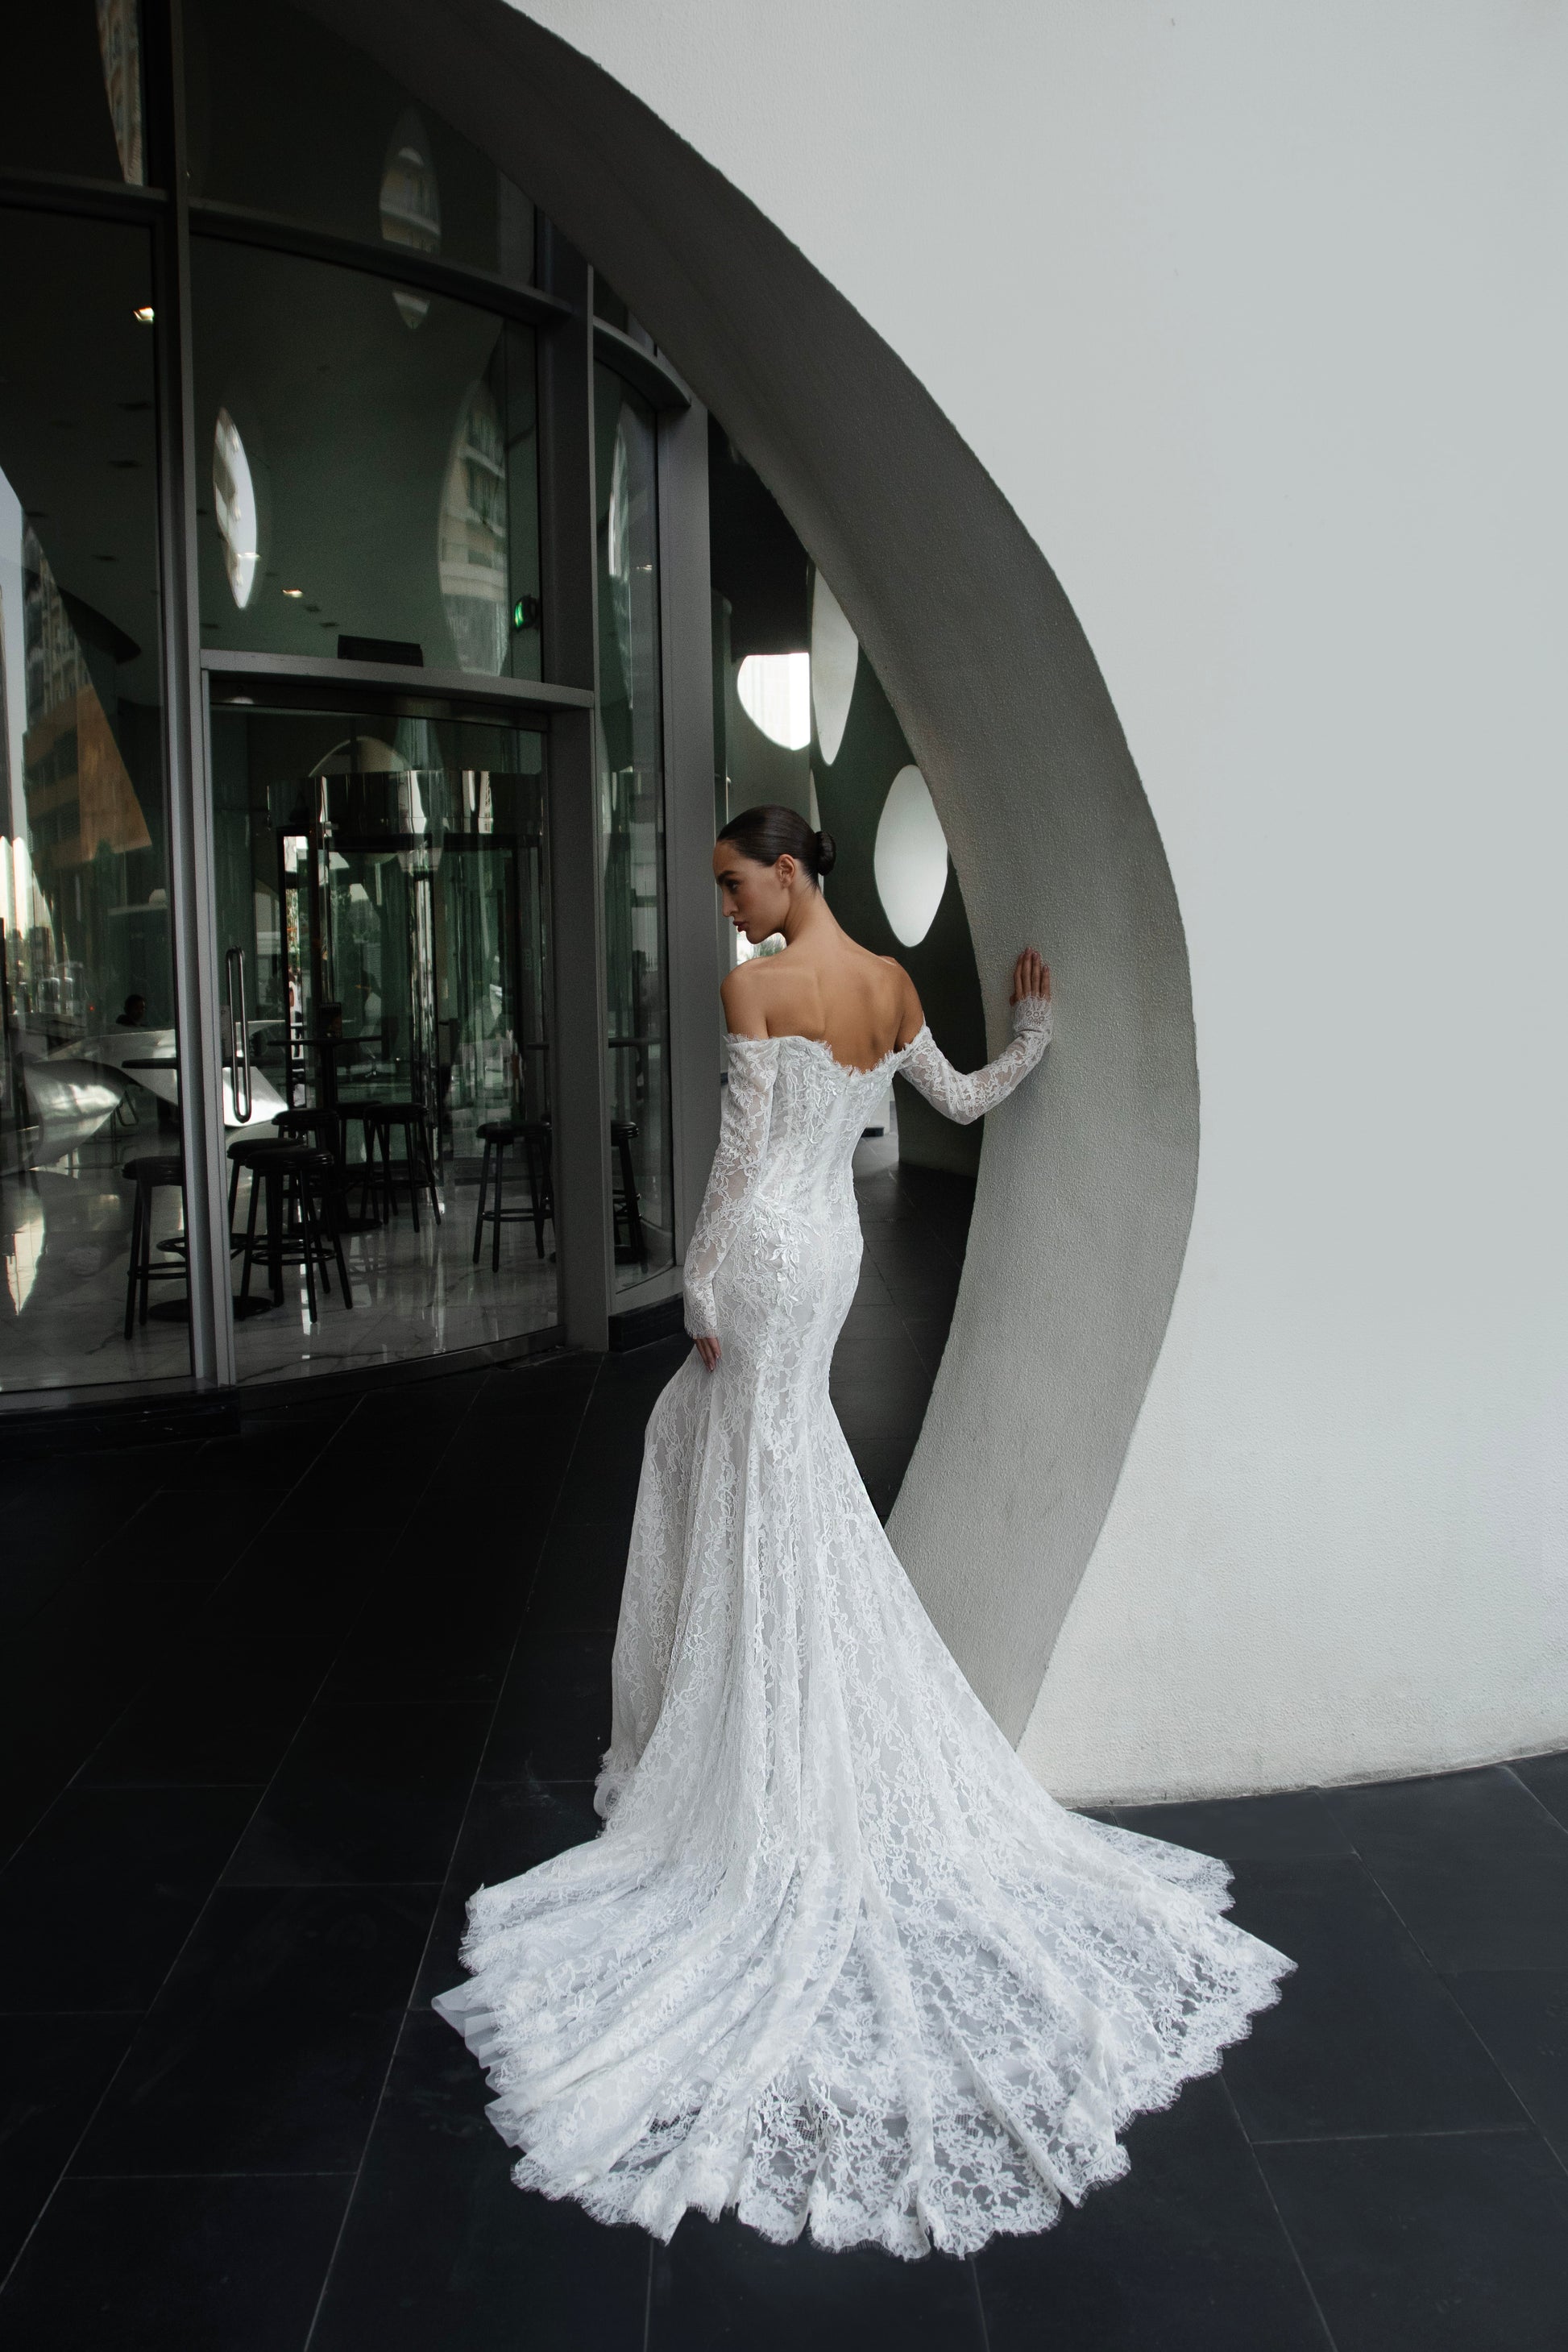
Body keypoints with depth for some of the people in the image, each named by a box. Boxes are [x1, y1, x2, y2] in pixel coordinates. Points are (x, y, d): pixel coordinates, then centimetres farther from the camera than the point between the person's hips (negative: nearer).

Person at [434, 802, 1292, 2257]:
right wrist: (1033, 1030, 34)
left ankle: (786, 1817, 11)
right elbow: (965, 1101, 17)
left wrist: (702, 1290, -7)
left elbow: (743, 1150, -14)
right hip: (832, 1242, 7)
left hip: (766, 1251, -7)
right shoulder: (893, 983, 8)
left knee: (774, 1490, 0)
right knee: (696, 1429, 22)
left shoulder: (758, 987, -13)